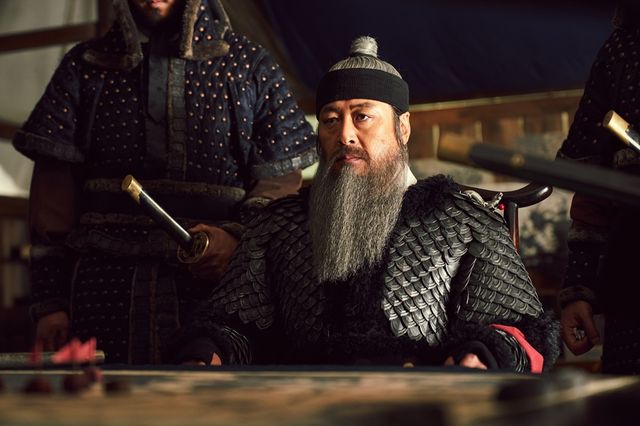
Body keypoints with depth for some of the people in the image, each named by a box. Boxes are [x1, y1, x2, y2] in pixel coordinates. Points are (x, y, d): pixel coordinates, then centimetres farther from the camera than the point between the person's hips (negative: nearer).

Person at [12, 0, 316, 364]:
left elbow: (281, 180, 4)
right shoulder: (85, 67, 13)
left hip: (215, 284, -1)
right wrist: (50, 301, 0)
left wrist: (240, 239, -16)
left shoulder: (251, 66, 10)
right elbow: (55, 190, 8)